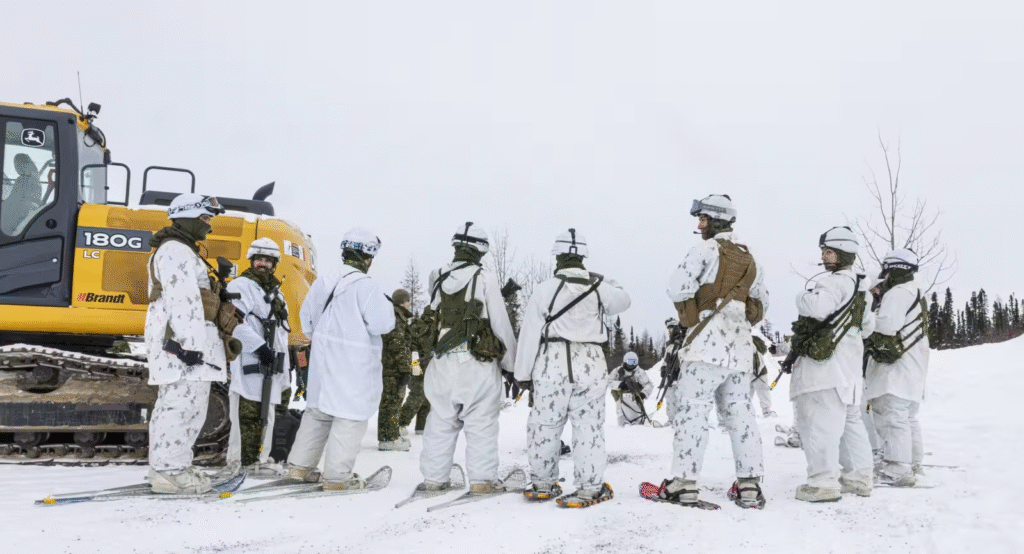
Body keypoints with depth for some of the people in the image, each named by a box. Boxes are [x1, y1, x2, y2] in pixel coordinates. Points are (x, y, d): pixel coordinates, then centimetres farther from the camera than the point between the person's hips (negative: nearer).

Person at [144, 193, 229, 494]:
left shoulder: (184, 251, 26)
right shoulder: (176, 251, -9)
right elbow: (181, 300, -19)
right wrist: (188, 342, -25)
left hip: (189, 340, 11)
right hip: (182, 339, -11)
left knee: (189, 404, 14)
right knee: (182, 403, -12)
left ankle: (176, 466, 21)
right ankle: (167, 470, -10)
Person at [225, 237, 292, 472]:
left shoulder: (276, 292, 23)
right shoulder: (240, 286, -2)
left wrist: (285, 370, 22)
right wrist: (259, 346, -20)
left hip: (271, 363, 8)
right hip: (248, 361, -8)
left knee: (266, 414, 11)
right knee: (247, 413, -10)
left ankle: (259, 459, 18)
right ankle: (240, 460, -7)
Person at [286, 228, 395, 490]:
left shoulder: (323, 281, 5)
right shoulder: (365, 286, -17)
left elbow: (306, 317, 15)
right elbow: (381, 324, -19)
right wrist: (388, 307, 1)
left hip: (324, 358, 8)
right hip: (355, 364, -7)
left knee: (318, 411, 18)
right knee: (350, 417, 0)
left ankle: (300, 464, 23)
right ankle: (337, 476, 3)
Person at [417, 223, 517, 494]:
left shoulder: (438, 278, 8)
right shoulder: (484, 278, -6)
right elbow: (501, 324, -4)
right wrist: (511, 363, 2)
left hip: (443, 361, 4)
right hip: (479, 362, -4)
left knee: (441, 421, 12)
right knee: (481, 422, 2)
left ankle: (434, 477, 17)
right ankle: (482, 479, 4)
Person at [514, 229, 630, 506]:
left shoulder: (544, 289, -3)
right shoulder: (599, 288, 4)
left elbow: (530, 334, -1)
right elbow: (623, 301, 26)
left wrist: (523, 373, 6)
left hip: (551, 363, -1)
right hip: (591, 364, 2)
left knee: (545, 426, 11)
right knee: (588, 428, 6)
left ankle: (543, 484, 22)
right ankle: (590, 488, 7)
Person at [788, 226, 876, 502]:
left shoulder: (836, 281, -12)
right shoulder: (860, 287, 19)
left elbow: (818, 307, -28)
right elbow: (867, 326, 27)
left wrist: (802, 297, -9)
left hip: (826, 365, -11)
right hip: (849, 366, 11)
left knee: (818, 422, -10)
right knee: (850, 420, 18)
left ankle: (823, 481, -12)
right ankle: (858, 476, 24)